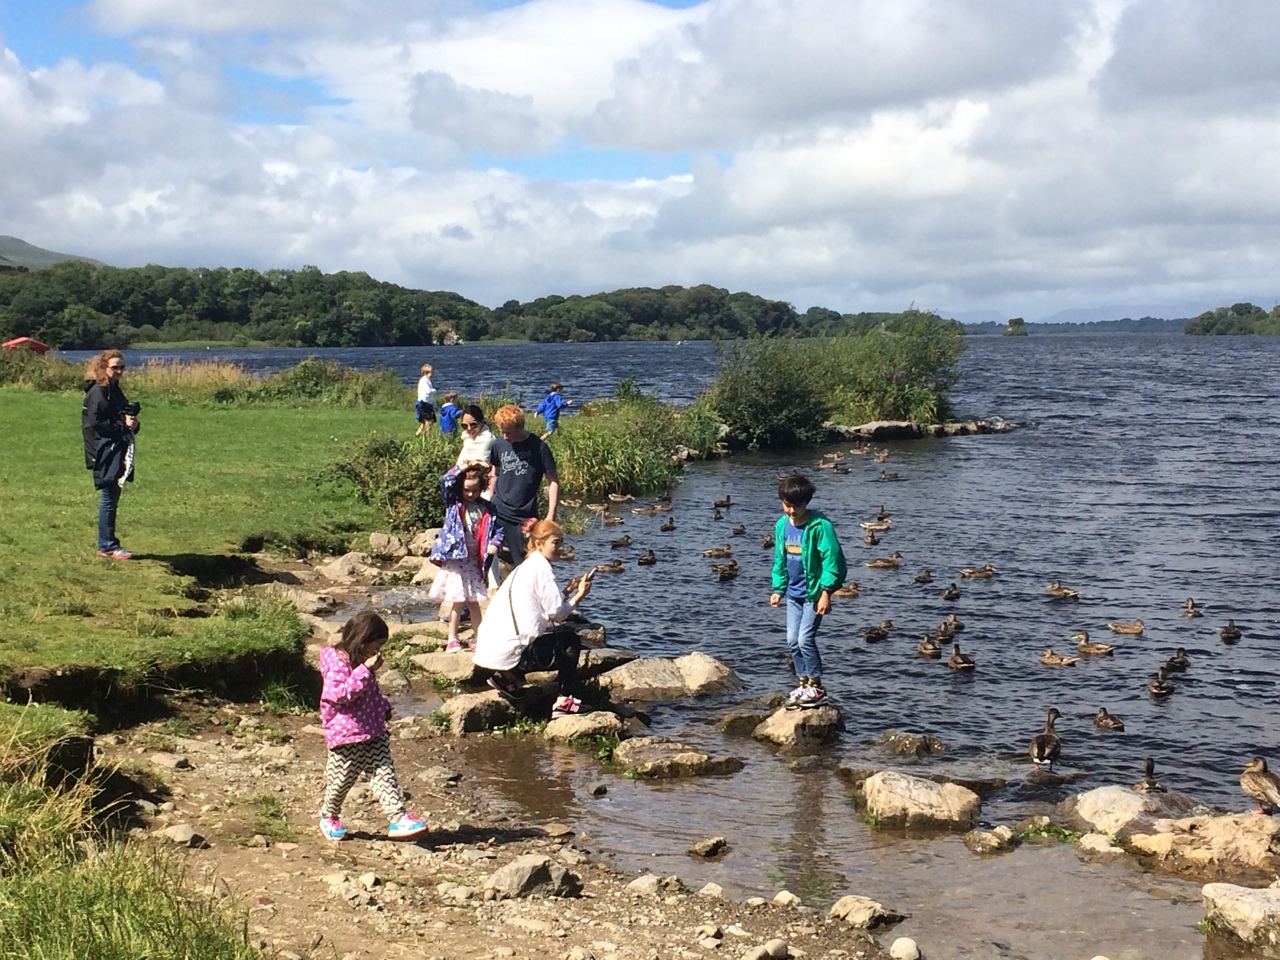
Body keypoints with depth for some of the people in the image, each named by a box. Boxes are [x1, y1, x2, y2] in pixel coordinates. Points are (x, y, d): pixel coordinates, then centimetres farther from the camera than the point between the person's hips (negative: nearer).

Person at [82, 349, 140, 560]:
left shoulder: (115, 391, 16)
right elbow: (95, 424, -18)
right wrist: (122, 425, -15)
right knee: (108, 499, -4)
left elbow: (127, 418, 21)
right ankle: (108, 545, 2)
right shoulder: (97, 392, -12)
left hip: (118, 452, 9)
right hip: (105, 453, -9)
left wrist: (133, 424, 0)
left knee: (112, 499, 12)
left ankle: (106, 544, 19)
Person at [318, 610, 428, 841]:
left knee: (384, 774, -2)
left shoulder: (363, 662, 12)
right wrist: (365, 671, -30)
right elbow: (340, 693, -28)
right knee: (342, 778, 8)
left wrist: (383, 707, 16)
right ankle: (329, 816, 33)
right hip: (346, 735, -8)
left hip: (374, 731, 8)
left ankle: (398, 818, -7)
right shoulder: (337, 662, -17)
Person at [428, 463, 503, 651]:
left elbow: (498, 530, 10)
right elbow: (445, 481, -15)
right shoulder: (453, 504, -1)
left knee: (474, 601, 10)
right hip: (455, 559, -2)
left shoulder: (486, 509, 4)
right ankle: (452, 639, 9)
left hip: (475, 560, 2)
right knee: (457, 600, 0)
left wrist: (494, 543, -10)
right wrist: (465, 467, -16)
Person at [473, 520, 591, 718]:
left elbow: (548, 610, 18)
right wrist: (579, 596, 1)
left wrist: (574, 592, 16)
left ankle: (508, 678, 14)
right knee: (570, 641, 7)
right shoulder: (540, 566, -9)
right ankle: (564, 702, 1)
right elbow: (557, 613, -10)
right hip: (510, 650, -9)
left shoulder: (525, 568, 21)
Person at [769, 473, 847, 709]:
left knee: (805, 639, -12)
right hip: (794, 593, 7)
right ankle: (804, 684, 21)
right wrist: (778, 589, 13)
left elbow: (832, 560, -15)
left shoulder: (819, 526, -16)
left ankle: (816, 686, 2)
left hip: (814, 592, -7)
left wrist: (826, 592, -19)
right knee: (792, 641, 8)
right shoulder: (782, 526, 4)